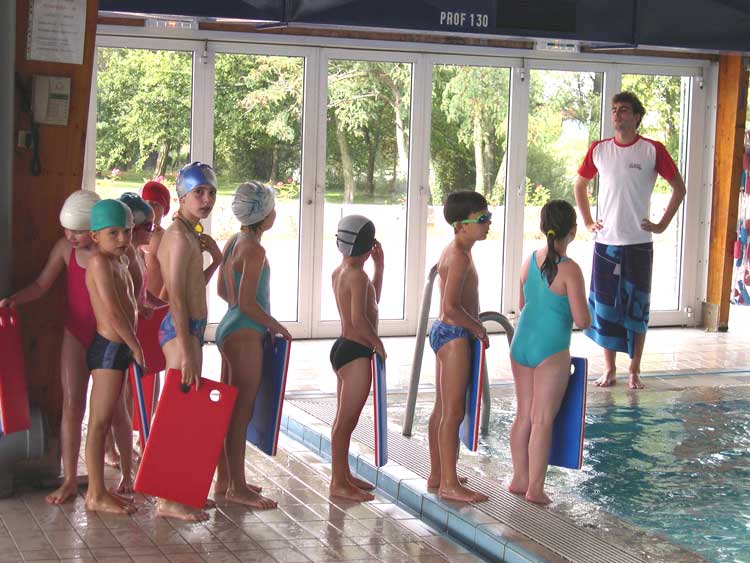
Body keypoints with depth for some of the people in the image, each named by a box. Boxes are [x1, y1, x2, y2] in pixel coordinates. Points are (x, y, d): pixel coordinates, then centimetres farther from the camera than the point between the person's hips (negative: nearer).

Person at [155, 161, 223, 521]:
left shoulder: (190, 234, 16)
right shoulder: (179, 237, -15)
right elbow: (177, 298, -20)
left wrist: (214, 260, 10)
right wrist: (186, 351, -24)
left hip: (191, 328, 10)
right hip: (181, 330, -10)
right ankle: (167, 500, -4)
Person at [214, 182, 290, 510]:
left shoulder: (233, 242, 12)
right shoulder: (254, 249, -17)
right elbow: (247, 303, -20)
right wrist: (275, 325, -7)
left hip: (229, 329, 10)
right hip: (245, 335, -10)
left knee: (228, 409, 15)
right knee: (241, 412, -4)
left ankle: (225, 480, 24)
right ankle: (237, 488, 2)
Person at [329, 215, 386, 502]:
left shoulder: (339, 272, 12)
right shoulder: (357, 276, -18)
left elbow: (372, 301, 22)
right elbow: (359, 320, -25)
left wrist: (379, 267, 17)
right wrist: (379, 344, -13)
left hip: (343, 349, 10)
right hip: (356, 352, -10)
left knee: (343, 418, 17)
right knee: (346, 421, -4)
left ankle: (344, 475, 28)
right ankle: (339, 483, 2)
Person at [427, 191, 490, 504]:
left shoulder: (454, 251, 14)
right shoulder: (460, 257, -19)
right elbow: (451, 307, -27)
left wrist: (474, 325, 12)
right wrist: (478, 328, -13)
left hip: (445, 332, 11)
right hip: (454, 335, -11)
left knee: (442, 409, 16)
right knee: (453, 411, -6)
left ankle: (436, 475, 25)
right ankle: (449, 484, -1)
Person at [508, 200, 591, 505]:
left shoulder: (530, 261, 4)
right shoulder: (569, 269, -15)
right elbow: (582, 320, -14)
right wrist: (586, 311, 7)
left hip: (521, 343, 6)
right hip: (551, 350, -6)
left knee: (523, 415, 14)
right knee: (542, 420, 0)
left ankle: (519, 479, 22)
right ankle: (535, 487, 3)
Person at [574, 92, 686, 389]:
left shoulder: (653, 150, -4)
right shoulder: (599, 149, 5)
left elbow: (679, 188, 2)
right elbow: (580, 185, 19)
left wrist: (662, 225, -2)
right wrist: (588, 221, 9)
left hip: (638, 243, -2)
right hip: (605, 242, 3)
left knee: (637, 308, 3)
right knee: (604, 306, 5)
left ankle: (634, 371, 13)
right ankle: (609, 369, 17)